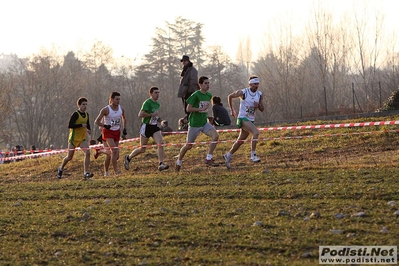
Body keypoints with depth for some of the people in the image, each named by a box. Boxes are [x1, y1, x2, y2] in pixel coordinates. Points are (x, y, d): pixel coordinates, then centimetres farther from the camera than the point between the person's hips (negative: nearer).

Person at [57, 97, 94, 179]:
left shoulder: (86, 114, 7)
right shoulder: (75, 114, -15)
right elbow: (70, 125, -24)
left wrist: (88, 130, 4)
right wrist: (81, 125, -25)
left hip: (83, 138, 5)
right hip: (74, 138, -5)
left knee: (87, 153, -18)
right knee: (69, 157, 7)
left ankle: (86, 173, -18)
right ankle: (61, 168, 36)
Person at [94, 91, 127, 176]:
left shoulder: (121, 109, 0)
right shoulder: (106, 110, -15)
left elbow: (124, 118, 21)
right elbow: (96, 121, -10)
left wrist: (124, 128, 10)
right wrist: (104, 126, -26)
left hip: (117, 132, 6)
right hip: (108, 132, -6)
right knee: (114, 150, -22)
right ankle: (116, 171, -22)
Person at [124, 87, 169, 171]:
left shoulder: (157, 104, 13)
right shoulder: (147, 103, -14)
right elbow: (140, 114, -22)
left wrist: (159, 119, 10)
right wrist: (152, 114, -22)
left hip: (154, 127, 7)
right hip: (146, 127, -7)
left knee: (161, 143, -16)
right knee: (142, 149, 4)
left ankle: (161, 164, -17)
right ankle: (128, 157, 28)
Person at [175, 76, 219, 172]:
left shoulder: (209, 95, 6)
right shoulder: (195, 95, -15)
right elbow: (188, 109, -19)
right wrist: (201, 109, -22)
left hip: (204, 123, 6)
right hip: (194, 124, -6)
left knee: (215, 136, -19)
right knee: (188, 146, 6)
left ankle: (208, 159, -13)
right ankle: (178, 161, 30)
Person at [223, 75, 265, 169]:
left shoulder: (259, 95, 5)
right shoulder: (243, 93, -11)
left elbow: (262, 109, 11)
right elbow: (230, 96, 5)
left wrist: (258, 106, -12)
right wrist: (232, 110, 10)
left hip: (251, 120, 7)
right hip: (243, 118, -7)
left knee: (240, 141, 14)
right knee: (256, 132, -28)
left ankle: (228, 155, 32)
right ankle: (253, 155, -26)